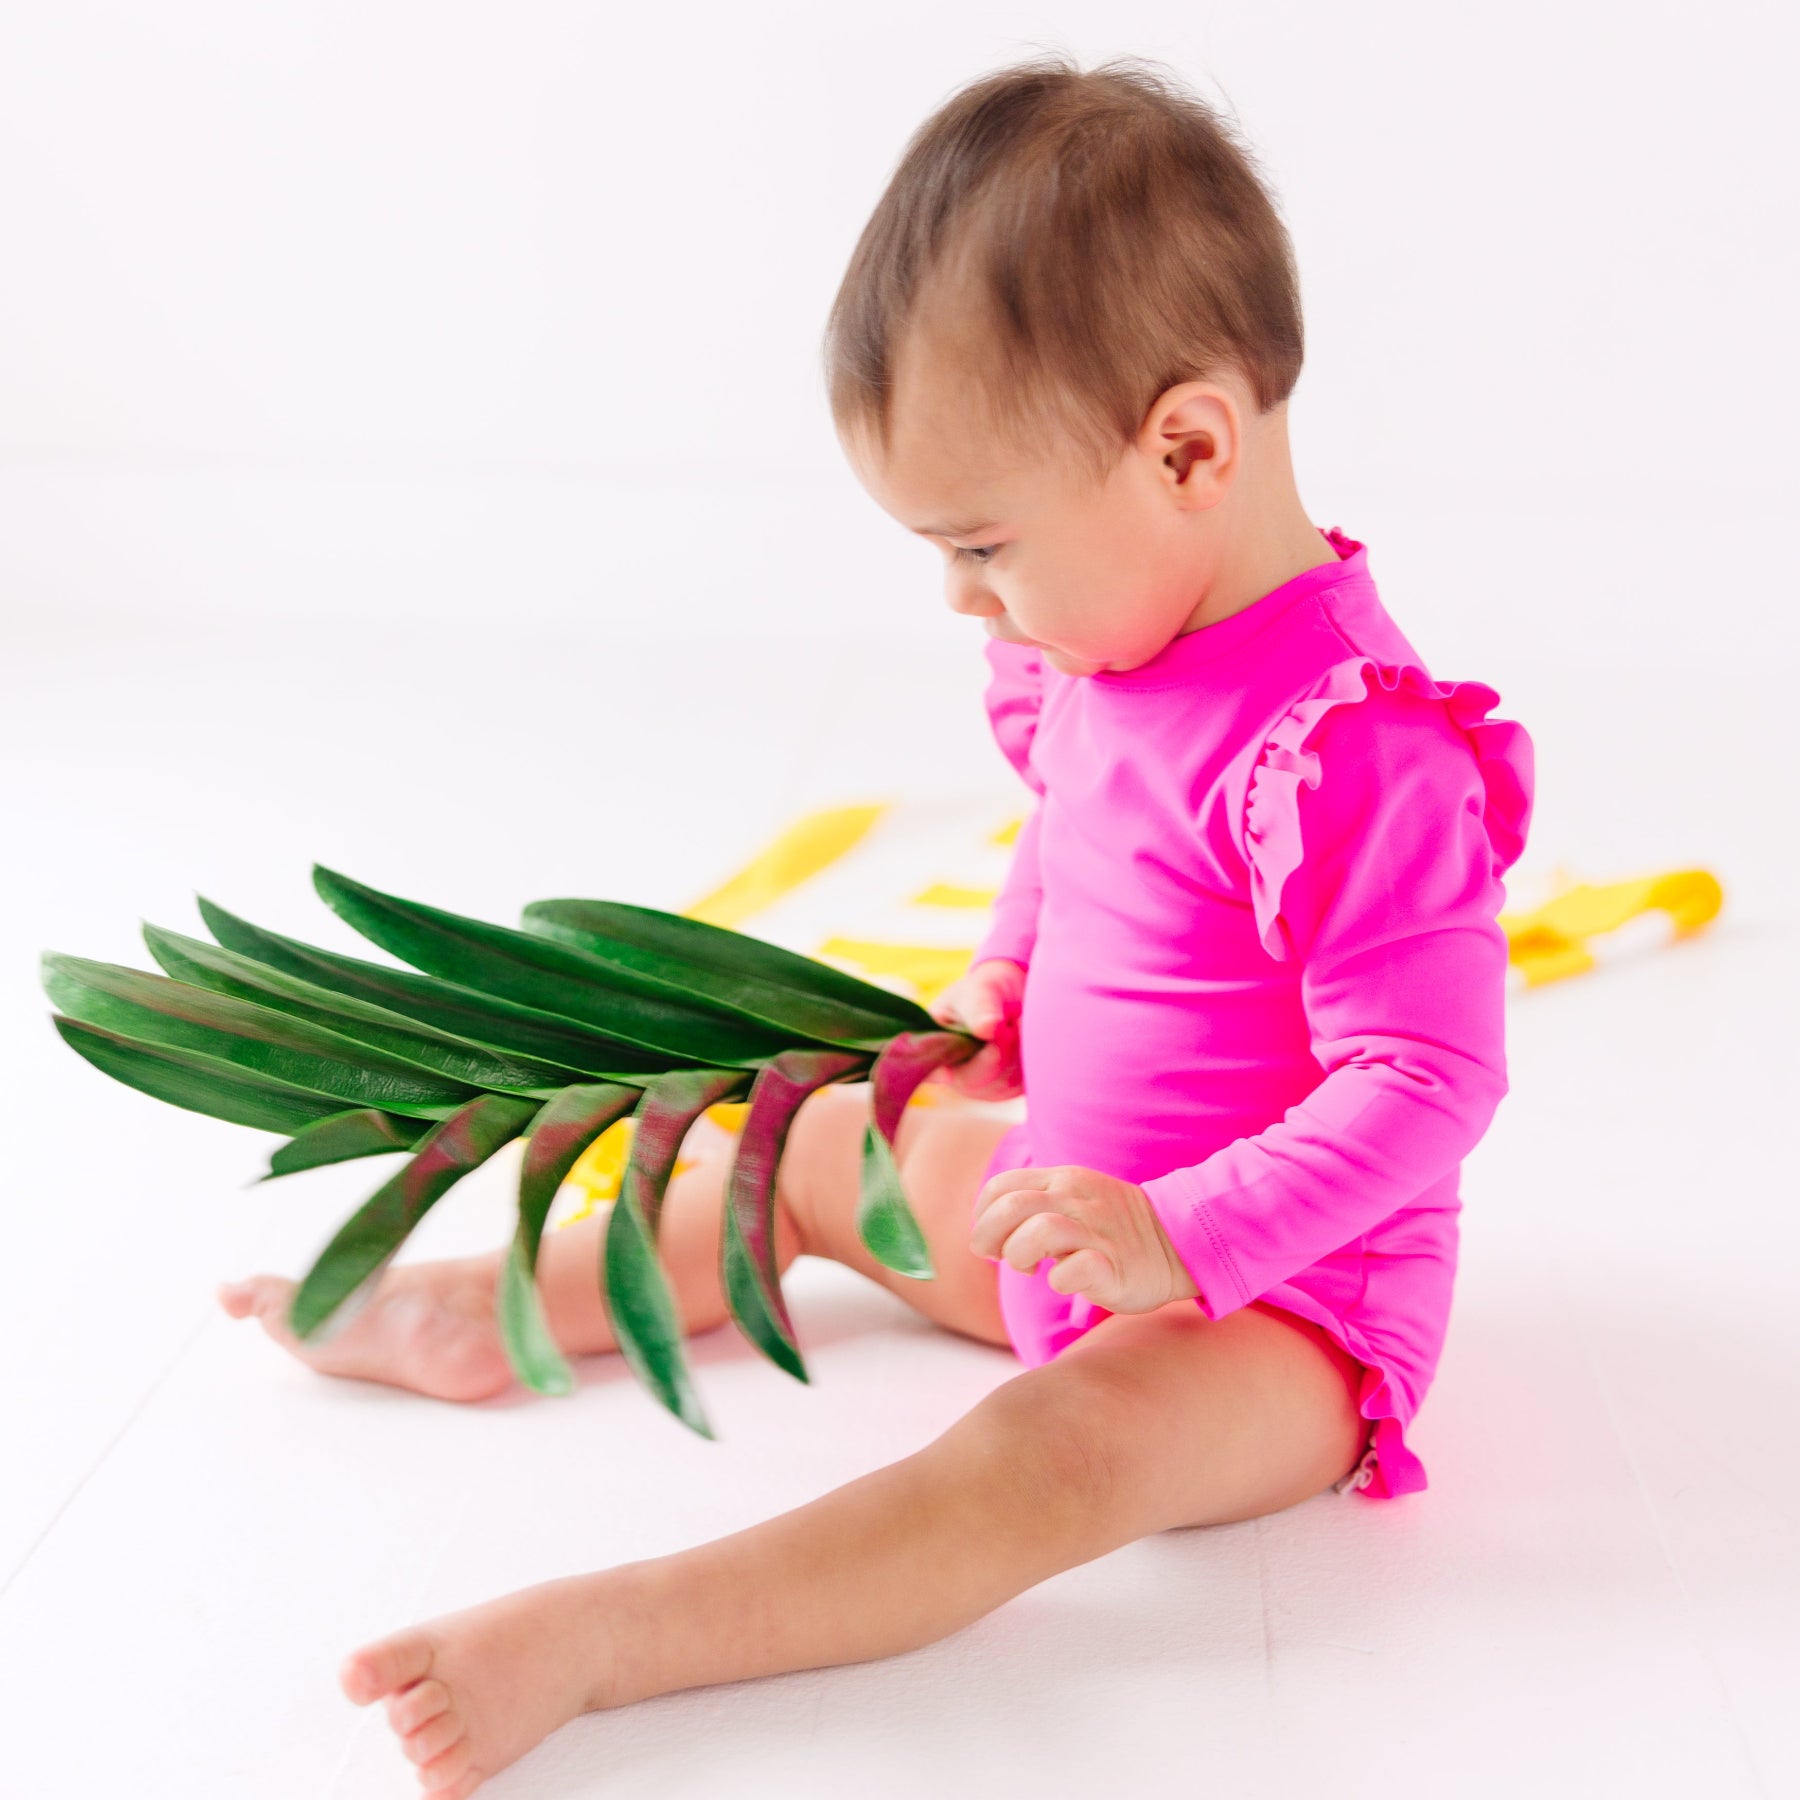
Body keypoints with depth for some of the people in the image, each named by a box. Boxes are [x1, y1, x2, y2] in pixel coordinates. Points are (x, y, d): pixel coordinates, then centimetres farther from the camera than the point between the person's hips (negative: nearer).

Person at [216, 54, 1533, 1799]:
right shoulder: (1109, 648, -1)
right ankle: (486, 1317, 30)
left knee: (1064, 1441, -36)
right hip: (1082, 1203, 9)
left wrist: (1178, 1243, -34)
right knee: (819, 1147, 18)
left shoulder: (1352, 750, -29)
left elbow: (1423, 1084, -29)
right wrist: (1008, 975, 4)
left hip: (1274, 1303, -9)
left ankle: (593, 1639, -45)